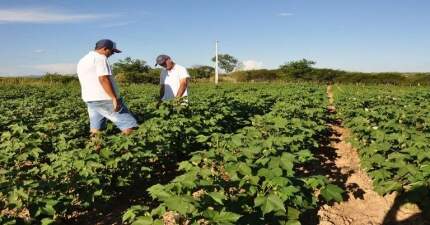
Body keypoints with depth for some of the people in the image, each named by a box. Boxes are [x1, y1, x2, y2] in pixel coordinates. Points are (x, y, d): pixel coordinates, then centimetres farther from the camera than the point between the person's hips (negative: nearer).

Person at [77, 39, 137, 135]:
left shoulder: (82, 60, 20)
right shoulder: (100, 58, -9)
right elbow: (103, 79, -20)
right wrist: (114, 98, -21)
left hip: (90, 99, 9)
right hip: (106, 99, -9)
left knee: (95, 128, 12)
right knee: (127, 124, -4)